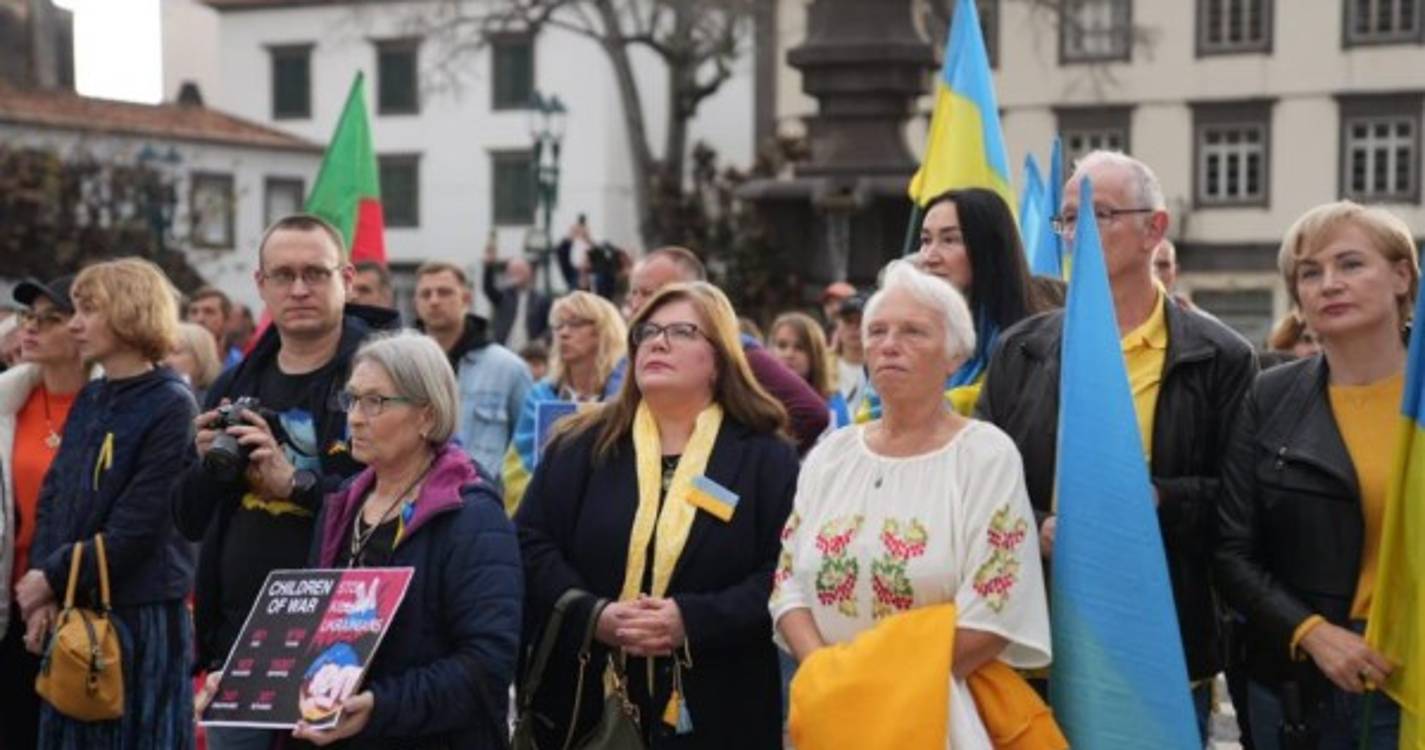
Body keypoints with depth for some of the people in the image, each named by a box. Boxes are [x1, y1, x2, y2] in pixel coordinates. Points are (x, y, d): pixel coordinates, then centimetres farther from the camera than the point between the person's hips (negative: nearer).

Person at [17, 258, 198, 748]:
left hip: (141, 617, -7)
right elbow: (51, 499, 8)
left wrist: (52, 578, -10)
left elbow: (134, 529, -16)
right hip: (71, 615, 7)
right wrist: (42, 594, -4)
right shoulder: (88, 401, 12)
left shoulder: (171, 406, -11)